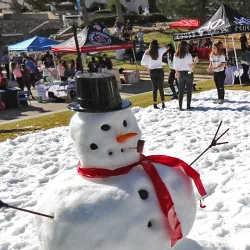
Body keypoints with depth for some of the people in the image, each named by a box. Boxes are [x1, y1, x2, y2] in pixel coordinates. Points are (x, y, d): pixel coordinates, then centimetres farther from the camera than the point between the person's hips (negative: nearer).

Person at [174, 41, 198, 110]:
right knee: (189, 91, 6)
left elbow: (175, 67, 4)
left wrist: (177, 74, 14)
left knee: (181, 91, 8)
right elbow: (191, 66, -10)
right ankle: (188, 106, 7)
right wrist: (195, 61, 7)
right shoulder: (188, 55, -11)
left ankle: (180, 106, 7)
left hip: (180, 74, 4)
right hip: (188, 73, -3)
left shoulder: (176, 56, 0)